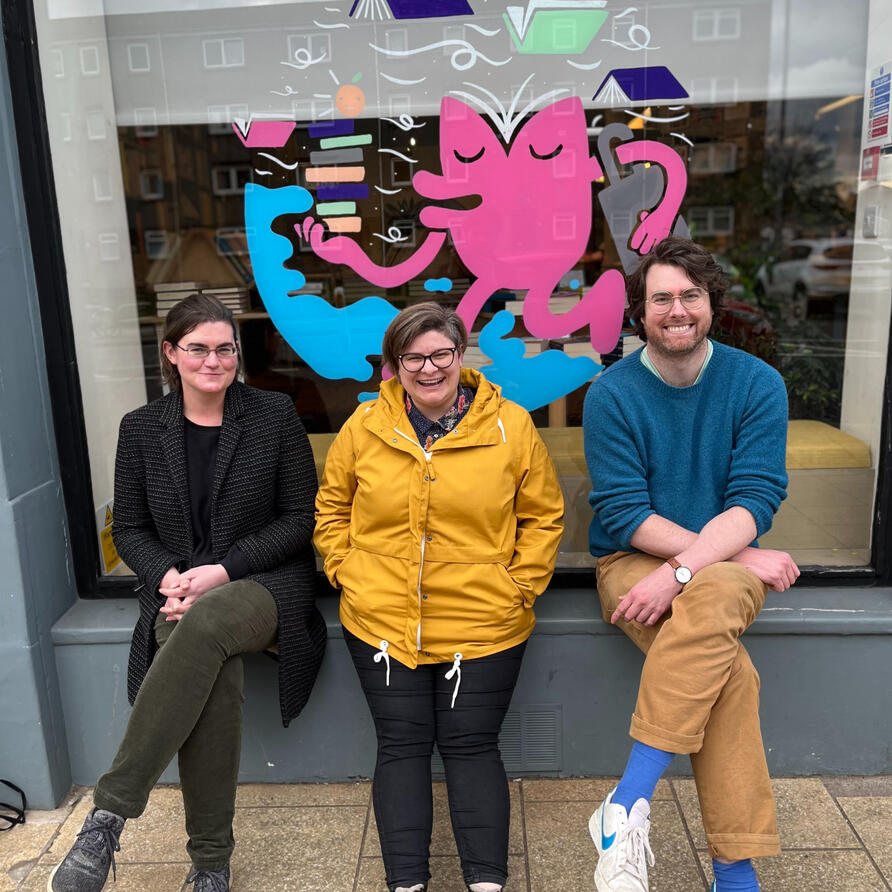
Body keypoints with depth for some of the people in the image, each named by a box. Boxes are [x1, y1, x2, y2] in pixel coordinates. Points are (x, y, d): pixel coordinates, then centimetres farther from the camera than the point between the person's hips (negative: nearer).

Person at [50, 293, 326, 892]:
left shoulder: (275, 416, 0)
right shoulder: (142, 429, 8)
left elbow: (300, 518, -1)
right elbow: (130, 529, 12)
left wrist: (223, 571, -12)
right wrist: (167, 575, -10)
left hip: (265, 584, -1)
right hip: (178, 591, 2)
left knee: (204, 624, -38)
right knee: (213, 675, -33)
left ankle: (107, 815, -30)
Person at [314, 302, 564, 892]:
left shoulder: (511, 427, -4)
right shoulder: (364, 427, 0)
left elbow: (544, 517, 4)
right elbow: (332, 508, 12)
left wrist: (519, 587, -4)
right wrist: (346, 571, 1)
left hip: (482, 626, -1)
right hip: (381, 622, 2)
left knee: (471, 747, 5)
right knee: (402, 747, 8)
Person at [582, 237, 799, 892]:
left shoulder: (757, 383, 0)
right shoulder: (612, 394, -4)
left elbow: (755, 499, -9)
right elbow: (623, 514, -10)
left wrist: (681, 571, -26)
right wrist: (743, 555, -17)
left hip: (729, 564, 1)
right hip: (633, 560, -1)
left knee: (711, 601, -36)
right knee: (729, 671, -30)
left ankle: (628, 805, -30)